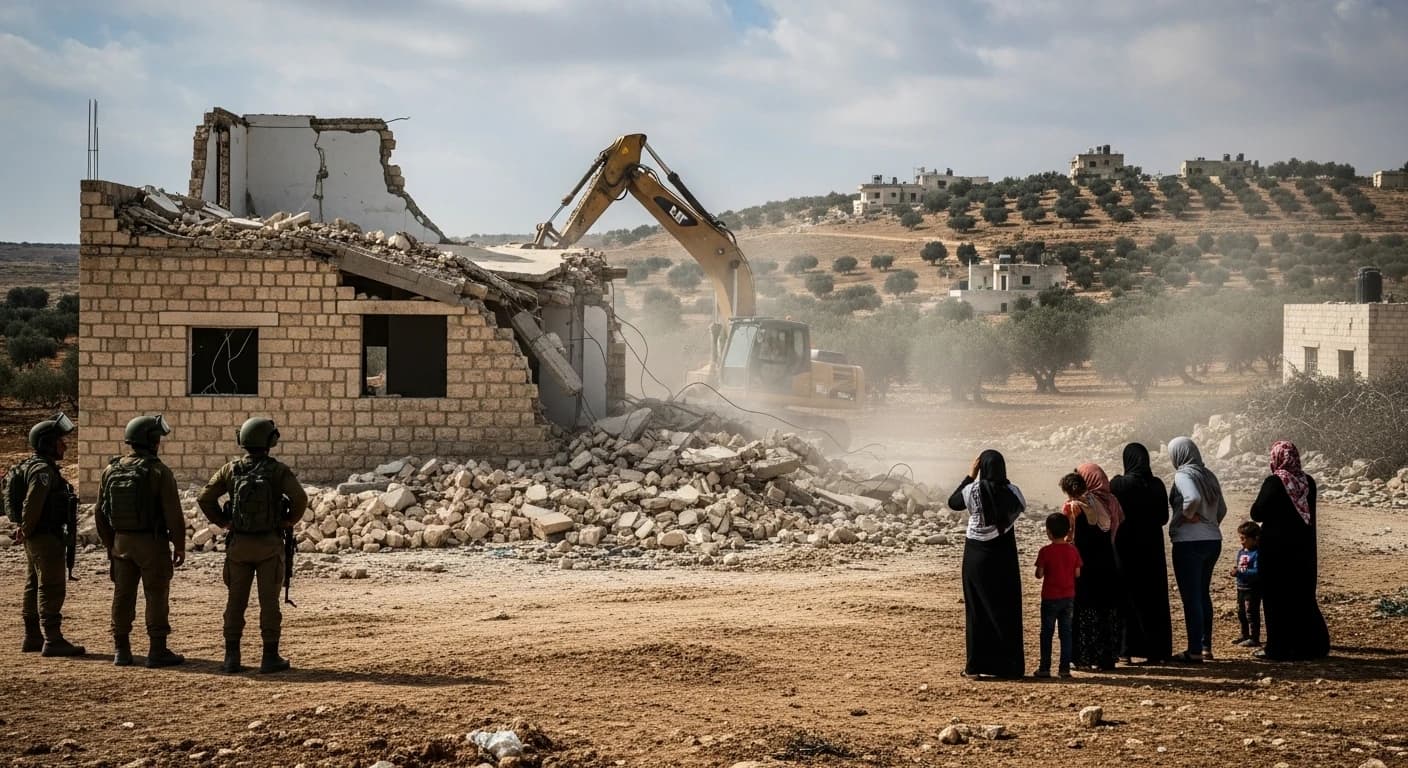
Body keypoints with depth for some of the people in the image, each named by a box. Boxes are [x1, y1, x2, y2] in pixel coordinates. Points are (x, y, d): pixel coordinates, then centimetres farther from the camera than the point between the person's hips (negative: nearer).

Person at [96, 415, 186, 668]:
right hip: (152, 543, -5)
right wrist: (179, 546, -4)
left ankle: (121, 650, 14)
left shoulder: (111, 470, 4)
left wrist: (110, 544, 18)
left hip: (121, 542, 5)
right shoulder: (159, 472, -12)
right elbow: (173, 514, -13)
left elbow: (100, 512, 9)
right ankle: (157, 651, 1)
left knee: (123, 596, 11)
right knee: (156, 597, 1)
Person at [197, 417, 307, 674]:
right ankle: (270, 657, 4)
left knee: (236, 600, 9)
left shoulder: (231, 469, 0)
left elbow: (204, 498, -3)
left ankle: (232, 657, 9)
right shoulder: (277, 470, -8)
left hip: (238, 544, 2)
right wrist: (290, 520, -2)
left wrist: (222, 522, 7)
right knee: (269, 601, 3)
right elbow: (300, 498, -19)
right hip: (269, 544, -2)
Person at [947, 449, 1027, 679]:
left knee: (978, 610, 7)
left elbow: (952, 503, 8)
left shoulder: (972, 490, -11)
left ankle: (978, 665, 7)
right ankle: (1006, 664, 9)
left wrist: (970, 476, 9)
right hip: (1004, 558, 1)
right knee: (1006, 609, 8)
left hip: (977, 557, -1)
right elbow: (1021, 506, 14)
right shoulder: (1012, 492, -8)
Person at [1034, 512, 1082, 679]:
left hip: (1050, 597, -3)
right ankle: (1065, 667, 7)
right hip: (1068, 596, 3)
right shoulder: (1073, 550, -2)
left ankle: (1045, 668, 4)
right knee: (1066, 632, 9)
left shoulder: (1046, 551, -13)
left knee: (1047, 632, 4)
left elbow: (1039, 574, -12)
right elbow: (1077, 573, 1)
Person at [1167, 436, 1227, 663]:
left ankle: (1195, 651, -1)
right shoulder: (1208, 475, 11)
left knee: (1191, 597, -2)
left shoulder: (1183, 475, -11)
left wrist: (1188, 515, -12)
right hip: (1213, 540, 8)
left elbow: (1193, 498, -29)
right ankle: (1206, 646, 23)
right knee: (1203, 594, 18)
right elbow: (1222, 509, 15)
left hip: (1189, 542, -8)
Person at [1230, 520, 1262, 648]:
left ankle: (1254, 638, 0)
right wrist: (1235, 571, -2)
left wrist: (1240, 572, -28)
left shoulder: (1257, 553, -17)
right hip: (1241, 588, 9)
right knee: (1241, 613, 18)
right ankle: (1245, 635, 30)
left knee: (1251, 613, -5)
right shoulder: (1241, 552, 10)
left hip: (1253, 589, -9)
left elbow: (1257, 572, -26)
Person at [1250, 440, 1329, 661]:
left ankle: (1279, 648, 2)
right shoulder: (1308, 482, 2)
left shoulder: (1273, 483, -15)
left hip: (1277, 548, -6)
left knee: (1277, 598, 2)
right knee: (1303, 596, 14)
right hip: (1303, 547, 6)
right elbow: (1309, 512, 12)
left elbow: (1257, 513, -13)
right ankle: (1313, 645, 16)